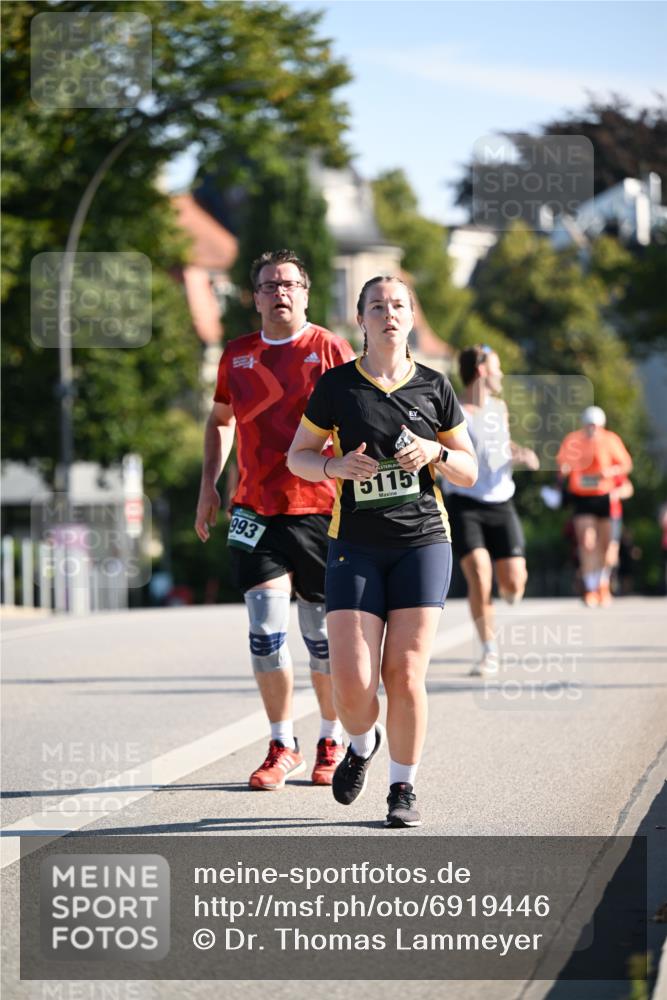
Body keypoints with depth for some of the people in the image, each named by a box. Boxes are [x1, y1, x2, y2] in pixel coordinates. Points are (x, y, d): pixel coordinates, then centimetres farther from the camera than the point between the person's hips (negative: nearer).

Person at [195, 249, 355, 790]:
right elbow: (221, 419, 24)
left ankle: (333, 742, 21)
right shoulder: (237, 356, 9)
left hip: (321, 509, -3)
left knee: (323, 633, 4)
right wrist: (209, 483, 15)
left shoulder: (331, 350, -2)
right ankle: (283, 749, 7)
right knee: (266, 628, -5)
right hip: (256, 511, 3)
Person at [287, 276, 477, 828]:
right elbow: (298, 456, 10)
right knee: (352, 685, -8)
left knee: (405, 674, -6)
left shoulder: (433, 386, 6)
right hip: (356, 546, 0)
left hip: (422, 540, 1)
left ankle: (404, 787, 11)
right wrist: (337, 466, -10)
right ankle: (362, 744, 26)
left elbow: (469, 472, 11)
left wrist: (436, 453, -9)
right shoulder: (337, 384, 2)